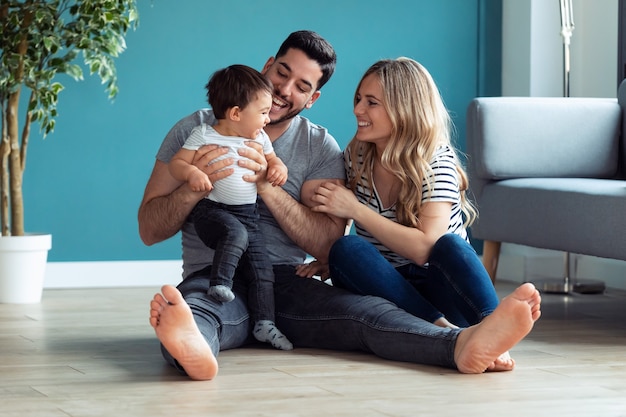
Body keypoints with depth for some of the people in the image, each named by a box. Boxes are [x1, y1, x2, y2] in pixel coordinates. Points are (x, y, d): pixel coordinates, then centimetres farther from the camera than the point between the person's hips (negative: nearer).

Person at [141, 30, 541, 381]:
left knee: (366, 311, -31)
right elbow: (150, 230, 5)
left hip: (286, 282, 1)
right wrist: (195, 187, -15)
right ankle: (192, 345, -77)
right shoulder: (196, 130, 10)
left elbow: (329, 245, -2)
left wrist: (266, 185, -14)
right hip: (213, 279, -1)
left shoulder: (320, 147, 12)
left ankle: (464, 344, -59)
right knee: (188, 310, -40)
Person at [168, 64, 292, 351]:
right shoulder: (204, 135, -5)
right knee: (236, 233, -37)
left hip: (247, 214, 6)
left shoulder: (259, 139, 11)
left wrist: (279, 167, 0)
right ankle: (219, 282, -31)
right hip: (210, 210, -6)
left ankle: (264, 323, 7)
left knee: (262, 270, -1)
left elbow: (271, 159, 24)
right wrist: (192, 173, -27)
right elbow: (176, 163, -5)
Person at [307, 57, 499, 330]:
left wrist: (356, 210, -22)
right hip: (385, 287, 4)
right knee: (346, 249, -27)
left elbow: (425, 248, -22)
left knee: (450, 245, -34)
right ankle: (441, 329, -39)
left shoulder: (437, 161, -10)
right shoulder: (355, 156, 4)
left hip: (440, 287, -4)